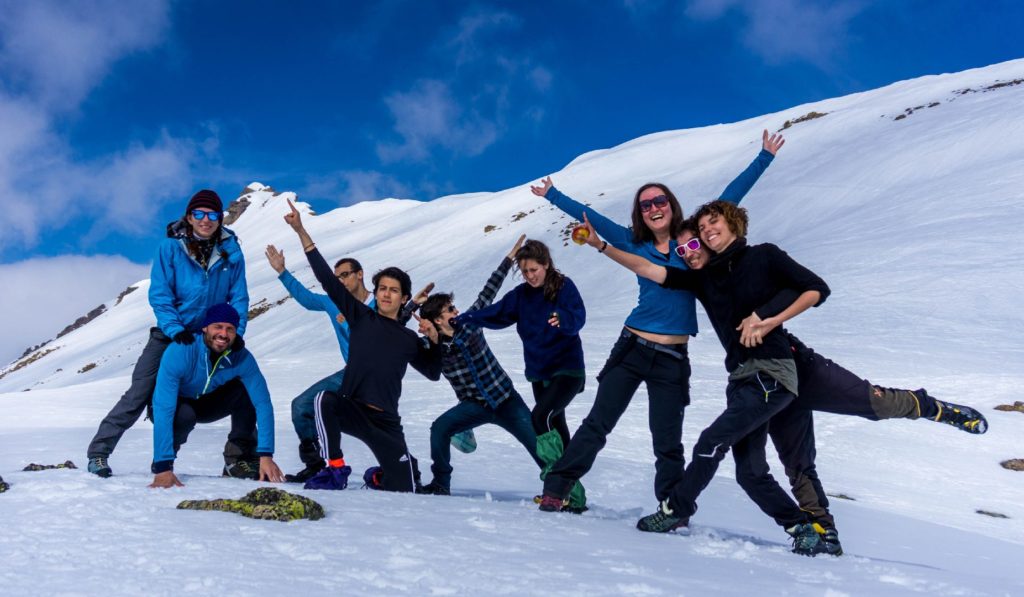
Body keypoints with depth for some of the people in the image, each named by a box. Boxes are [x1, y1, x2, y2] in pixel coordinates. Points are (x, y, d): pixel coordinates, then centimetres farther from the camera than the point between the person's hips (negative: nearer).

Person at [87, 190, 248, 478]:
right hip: (169, 335, -2)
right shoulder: (170, 246, -10)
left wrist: (235, 335, -14)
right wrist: (176, 330, -24)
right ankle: (99, 452, 5)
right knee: (139, 394, -6)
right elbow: (159, 295, -13)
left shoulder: (231, 251, -5)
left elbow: (239, 298, -3)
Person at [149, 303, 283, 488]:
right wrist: (163, 468, -45)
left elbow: (263, 404, -25)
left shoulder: (242, 358, -24)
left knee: (246, 392, -23)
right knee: (185, 414, -36)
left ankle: (238, 460, -11)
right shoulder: (179, 352, -35)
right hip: (175, 405, -3)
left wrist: (266, 455, -33)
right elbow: (163, 410, -40)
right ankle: (161, 462, -7)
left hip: (206, 402, 3)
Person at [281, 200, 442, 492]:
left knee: (404, 491, 0)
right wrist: (301, 232, -9)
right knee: (326, 399, -37)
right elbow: (328, 280, -3)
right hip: (350, 411, -2)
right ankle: (336, 469, -20)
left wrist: (434, 340, 3)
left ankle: (379, 476, 37)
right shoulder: (361, 317, 5)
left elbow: (433, 373, 20)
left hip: (386, 422, 2)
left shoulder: (410, 339, 12)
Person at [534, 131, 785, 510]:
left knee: (667, 443, 6)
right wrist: (552, 195, 20)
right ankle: (555, 489, 5)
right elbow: (590, 216, 13)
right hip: (632, 348, 1)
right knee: (597, 425, 1)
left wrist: (764, 158, 9)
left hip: (672, 359, -1)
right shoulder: (635, 246, 7)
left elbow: (729, 198, 6)